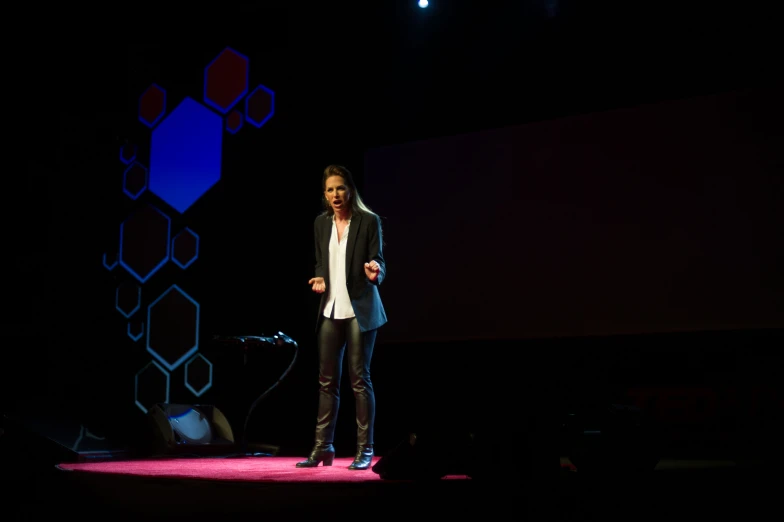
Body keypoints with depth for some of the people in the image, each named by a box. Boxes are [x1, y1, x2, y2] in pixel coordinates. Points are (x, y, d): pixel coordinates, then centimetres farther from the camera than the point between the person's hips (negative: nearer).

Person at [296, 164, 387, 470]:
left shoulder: (369, 221, -5)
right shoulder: (321, 223, 9)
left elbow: (378, 264, -7)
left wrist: (375, 273, -29)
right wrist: (319, 280, -2)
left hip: (360, 309, -5)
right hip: (330, 309, 5)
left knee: (359, 379, -2)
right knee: (327, 380, 6)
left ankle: (365, 450, 5)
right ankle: (322, 447, 13)